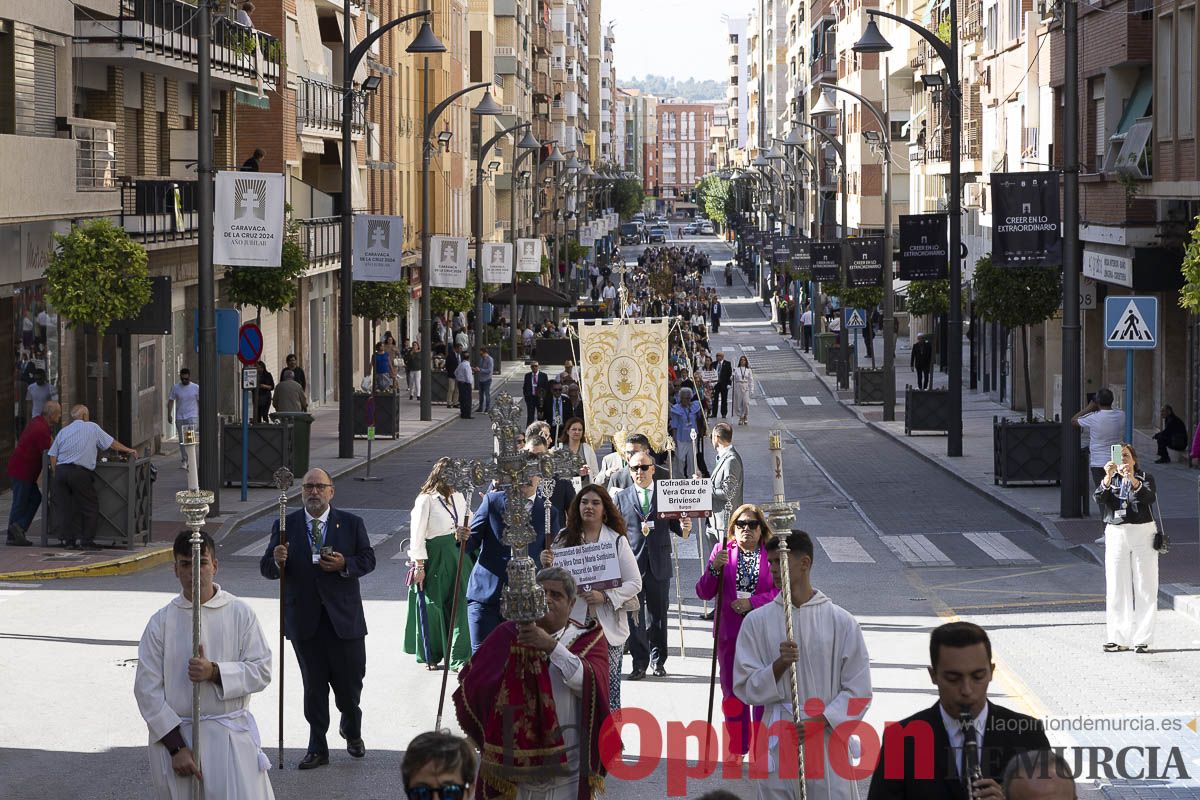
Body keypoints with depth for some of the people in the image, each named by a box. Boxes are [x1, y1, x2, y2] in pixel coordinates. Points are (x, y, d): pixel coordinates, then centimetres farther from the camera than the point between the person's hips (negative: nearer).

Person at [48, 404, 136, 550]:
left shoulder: (63, 431, 17)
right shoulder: (92, 428, 8)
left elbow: (53, 456, 10)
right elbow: (111, 443, 13)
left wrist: (57, 475, 15)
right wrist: (128, 450, 26)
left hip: (60, 470, 4)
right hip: (79, 472, -4)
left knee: (64, 507, 8)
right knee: (90, 506, 6)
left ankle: (68, 540, 7)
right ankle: (87, 541, 4)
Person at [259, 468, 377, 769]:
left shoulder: (351, 524, 3)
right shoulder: (286, 525, 2)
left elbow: (368, 560, 3)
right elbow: (266, 569, 1)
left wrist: (344, 564, -16)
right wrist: (277, 561, -22)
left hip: (344, 617, 0)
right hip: (304, 618, 0)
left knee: (350, 681, 5)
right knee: (314, 685, 6)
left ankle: (351, 728, 36)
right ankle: (317, 748, 14)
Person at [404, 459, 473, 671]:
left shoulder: (458, 497, 7)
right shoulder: (426, 500, -10)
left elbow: (466, 527, 19)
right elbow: (417, 536, -9)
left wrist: (464, 535, -4)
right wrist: (419, 565, -12)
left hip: (457, 556, 5)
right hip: (433, 557, -5)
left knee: (459, 606, -1)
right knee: (432, 608, 7)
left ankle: (459, 659, 1)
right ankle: (430, 656, 24)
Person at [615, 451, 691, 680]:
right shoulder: (622, 497, 9)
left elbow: (674, 525, 7)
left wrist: (684, 528, -15)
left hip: (659, 565, 0)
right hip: (631, 564, 0)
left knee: (658, 614, 7)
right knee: (634, 615, -4)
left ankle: (658, 661, 18)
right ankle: (639, 663, 2)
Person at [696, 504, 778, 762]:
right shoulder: (722, 551, 5)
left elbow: (780, 591, -5)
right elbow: (704, 593, 1)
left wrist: (753, 602, -17)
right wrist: (714, 568, -16)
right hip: (730, 633, 2)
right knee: (732, 692, 9)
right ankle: (736, 749, 21)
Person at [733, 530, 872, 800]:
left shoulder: (841, 622, 0)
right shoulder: (757, 621, 4)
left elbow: (858, 691, 1)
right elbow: (745, 687, 2)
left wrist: (821, 720, -12)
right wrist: (779, 665, -15)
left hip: (828, 740, -1)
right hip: (778, 746, 1)